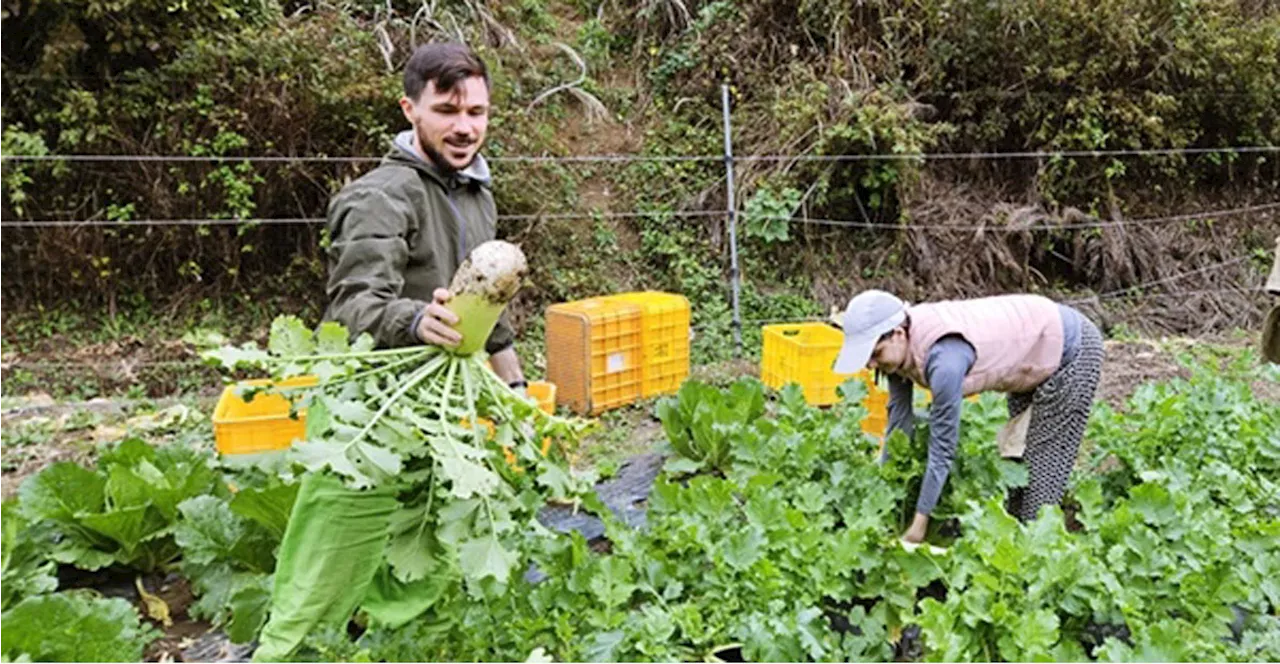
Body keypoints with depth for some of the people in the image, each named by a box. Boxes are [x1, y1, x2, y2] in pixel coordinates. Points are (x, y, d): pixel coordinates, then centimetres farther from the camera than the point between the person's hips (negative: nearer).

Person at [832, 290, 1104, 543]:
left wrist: (918, 525, -26)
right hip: (1033, 357, 8)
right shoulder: (900, 346, -16)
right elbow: (898, 422, -7)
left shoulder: (944, 358, -39)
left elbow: (942, 448, -33)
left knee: (1043, 464, -3)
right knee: (1018, 458, 17)